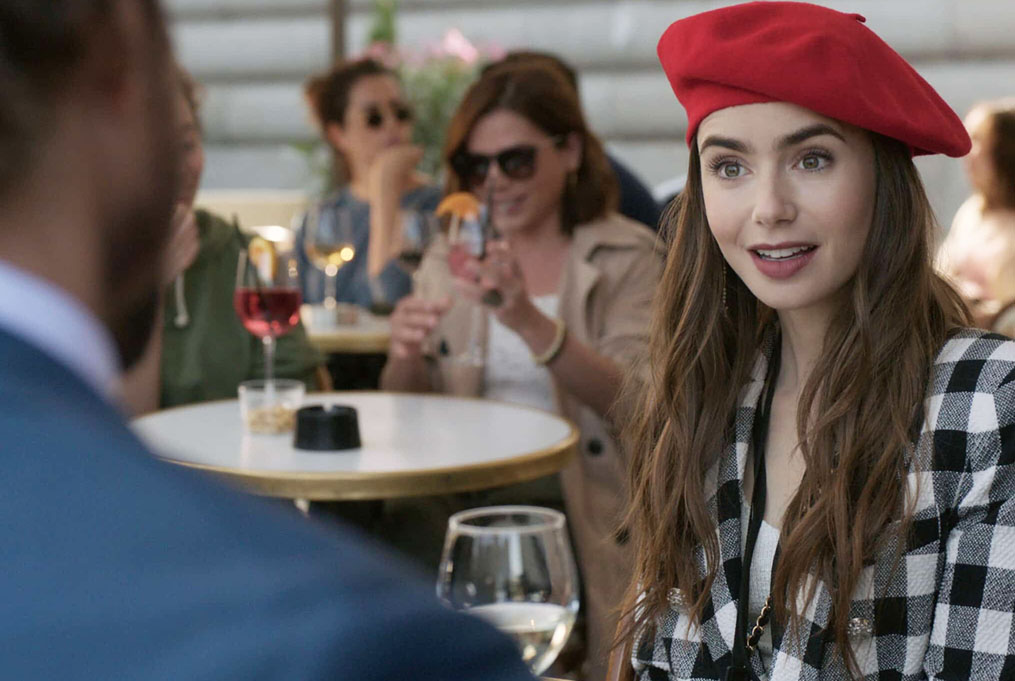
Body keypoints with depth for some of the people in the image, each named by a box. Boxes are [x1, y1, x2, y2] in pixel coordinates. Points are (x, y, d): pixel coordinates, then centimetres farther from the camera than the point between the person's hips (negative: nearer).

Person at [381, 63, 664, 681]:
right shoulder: (449, 259, 15)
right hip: (466, 501, 3)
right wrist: (406, 356, -13)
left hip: (582, 508, -3)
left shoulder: (628, 256, 3)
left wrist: (527, 319, -27)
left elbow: (630, 403, -13)